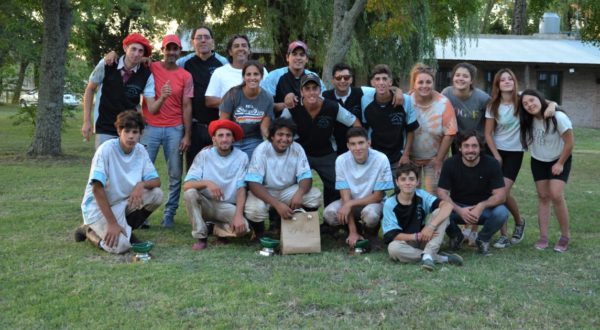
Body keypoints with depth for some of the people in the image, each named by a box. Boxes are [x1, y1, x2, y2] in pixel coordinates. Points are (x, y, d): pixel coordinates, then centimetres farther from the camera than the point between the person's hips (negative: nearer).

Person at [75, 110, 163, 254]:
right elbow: (97, 189, -23)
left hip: (123, 202, 6)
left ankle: (126, 229, 4)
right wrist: (112, 223, -26)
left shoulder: (140, 150, -4)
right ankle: (90, 230, 6)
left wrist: (142, 184, -27)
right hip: (98, 207, -6)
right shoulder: (106, 150, -21)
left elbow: (156, 181, -2)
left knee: (156, 194, -16)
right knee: (120, 245, -26)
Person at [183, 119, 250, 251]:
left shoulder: (242, 157, -7)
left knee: (242, 227, -29)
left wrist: (238, 215, -24)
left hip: (228, 206, 0)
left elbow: (241, 189, -10)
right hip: (206, 204, 0)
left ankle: (220, 226, 8)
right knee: (190, 193, -30)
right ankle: (201, 237, -13)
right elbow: (186, 185, -16)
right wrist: (207, 183, -35)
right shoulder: (204, 155, -8)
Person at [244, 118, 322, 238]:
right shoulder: (261, 150, -22)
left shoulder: (297, 149, -13)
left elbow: (306, 176, -13)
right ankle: (260, 233, 1)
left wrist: (299, 193, -38)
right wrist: (277, 204, -41)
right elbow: (253, 183, -28)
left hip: (288, 190, 3)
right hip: (263, 192, -3)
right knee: (253, 210, -35)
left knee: (315, 196, -21)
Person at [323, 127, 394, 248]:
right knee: (329, 213, -27)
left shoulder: (381, 159, -21)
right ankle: (355, 230, 6)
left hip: (373, 202, -3)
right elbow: (345, 196, -16)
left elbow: (378, 197, -15)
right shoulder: (341, 160, -16)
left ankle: (371, 234, 0)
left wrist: (350, 204, -25)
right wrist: (353, 232, -21)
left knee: (370, 214, -38)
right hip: (350, 203, 3)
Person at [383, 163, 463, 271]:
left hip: (425, 241, 1)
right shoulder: (390, 204, -11)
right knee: (393, 248, -37)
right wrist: (417, 236, -27)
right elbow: (392, 235, -14)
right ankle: (440, 258, -25)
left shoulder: (422, 196, -8)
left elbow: (448, 205, -23)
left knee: (439, 212, -18)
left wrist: (431, 226, -36)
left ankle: (428, 254, -31)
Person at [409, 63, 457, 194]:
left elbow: (449, 134, -12)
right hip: (410, 157, 1)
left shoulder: (444, 103, -18)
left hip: (433, 158, -1)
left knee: (432, 194, 1)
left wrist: (439, 159, -9)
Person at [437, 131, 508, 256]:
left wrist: (481, 206, -34)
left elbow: (501, 195, -16)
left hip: (484, 208, 0)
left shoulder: (491, 163, -13)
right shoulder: (450, 163, -12)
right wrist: (459, 210, -32)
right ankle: (455, 236, 6)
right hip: (458, 208, 0)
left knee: (502, 212, -31)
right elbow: (442, 193, -16)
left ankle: (483, 239, 3)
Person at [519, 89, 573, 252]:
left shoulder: (558, 117, -26)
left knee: (556, 195, -17)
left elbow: (569, 143, -19)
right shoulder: (528, 121, -10)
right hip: (538, 162, 5)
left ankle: (565, 236, -2)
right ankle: (543, 237, 5)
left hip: (559, 160, -5)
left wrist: (560, 163, -15)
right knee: (543, 196, 3)